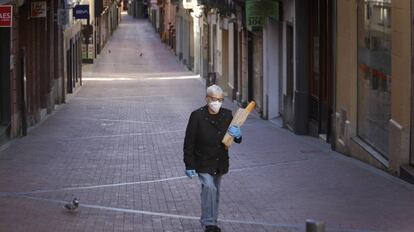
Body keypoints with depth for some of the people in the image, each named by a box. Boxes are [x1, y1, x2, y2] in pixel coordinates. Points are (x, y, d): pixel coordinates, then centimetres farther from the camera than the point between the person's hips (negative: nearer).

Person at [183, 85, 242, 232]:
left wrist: (237, 135, -17)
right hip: (203, 163, -5)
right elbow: (189, 142, -10)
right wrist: (189, 165, -14)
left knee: (215, 192, 15)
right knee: (209, 188, -21)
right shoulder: (197, 116, -13)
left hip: (220, 163, 5)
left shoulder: (227, 115, 0)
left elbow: (237, 140, 8)